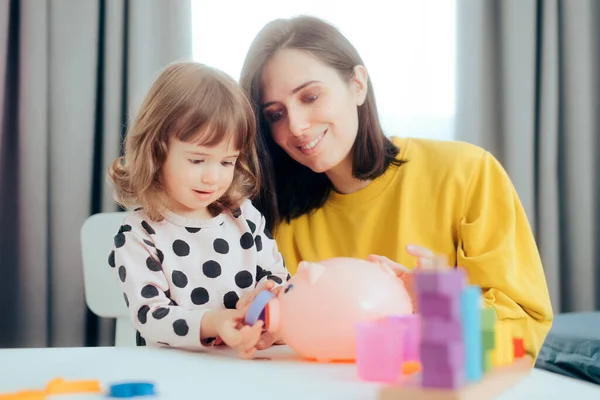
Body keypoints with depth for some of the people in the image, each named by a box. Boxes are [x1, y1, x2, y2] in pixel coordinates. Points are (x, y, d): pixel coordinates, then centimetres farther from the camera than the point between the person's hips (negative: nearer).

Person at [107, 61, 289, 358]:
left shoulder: (245, 216, 8)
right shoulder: (138, 235, -6)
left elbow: (277, 278, 11)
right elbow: (150, 318, -14)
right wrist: (210, 324, -32)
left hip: (250, 368, 4)